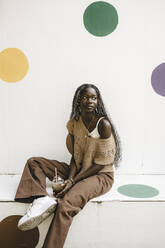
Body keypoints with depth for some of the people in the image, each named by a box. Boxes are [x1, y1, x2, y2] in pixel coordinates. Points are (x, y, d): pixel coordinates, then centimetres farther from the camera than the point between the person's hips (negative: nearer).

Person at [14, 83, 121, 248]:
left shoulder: (104, 125, -17)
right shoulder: (74, 123, 2)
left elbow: (101, 163, -16)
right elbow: (75, 156, 5)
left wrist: (72, 181, -20)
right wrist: (70, 178, -15)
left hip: (101, 175, -7)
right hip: (78, 172, 7)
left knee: (66, 204, -35)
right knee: (34, 162, -1)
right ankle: (41, 199, -26)